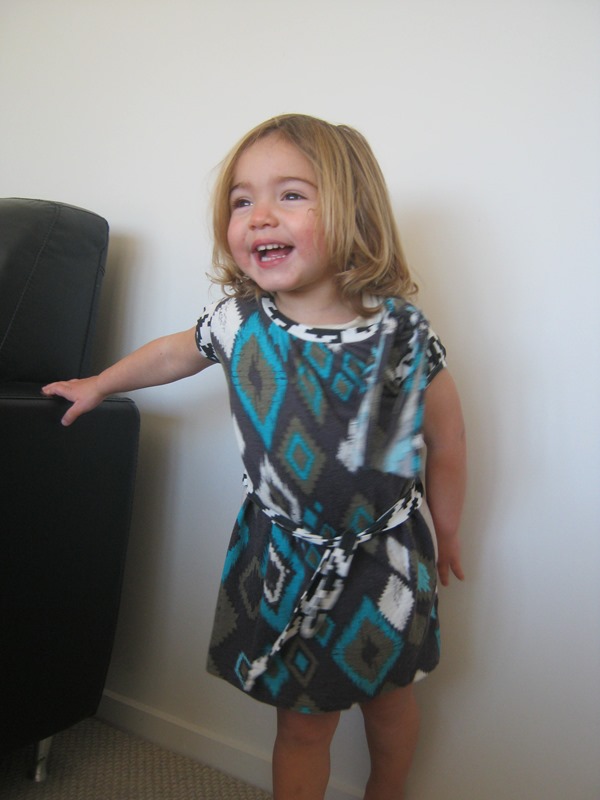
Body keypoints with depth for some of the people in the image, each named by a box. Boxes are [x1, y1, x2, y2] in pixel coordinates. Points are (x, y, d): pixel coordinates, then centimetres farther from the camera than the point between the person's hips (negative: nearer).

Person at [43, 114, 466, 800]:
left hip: (382, 559, 1)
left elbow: (445, 441, -6)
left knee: (388, 697, 25)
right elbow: (177, 351, 8)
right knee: (301, 721, 13)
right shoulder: (240, 321, -14)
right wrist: (100, 384, 22)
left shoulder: (402, 334, -21)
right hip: (283, 556, 0)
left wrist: (445, 534, 6)